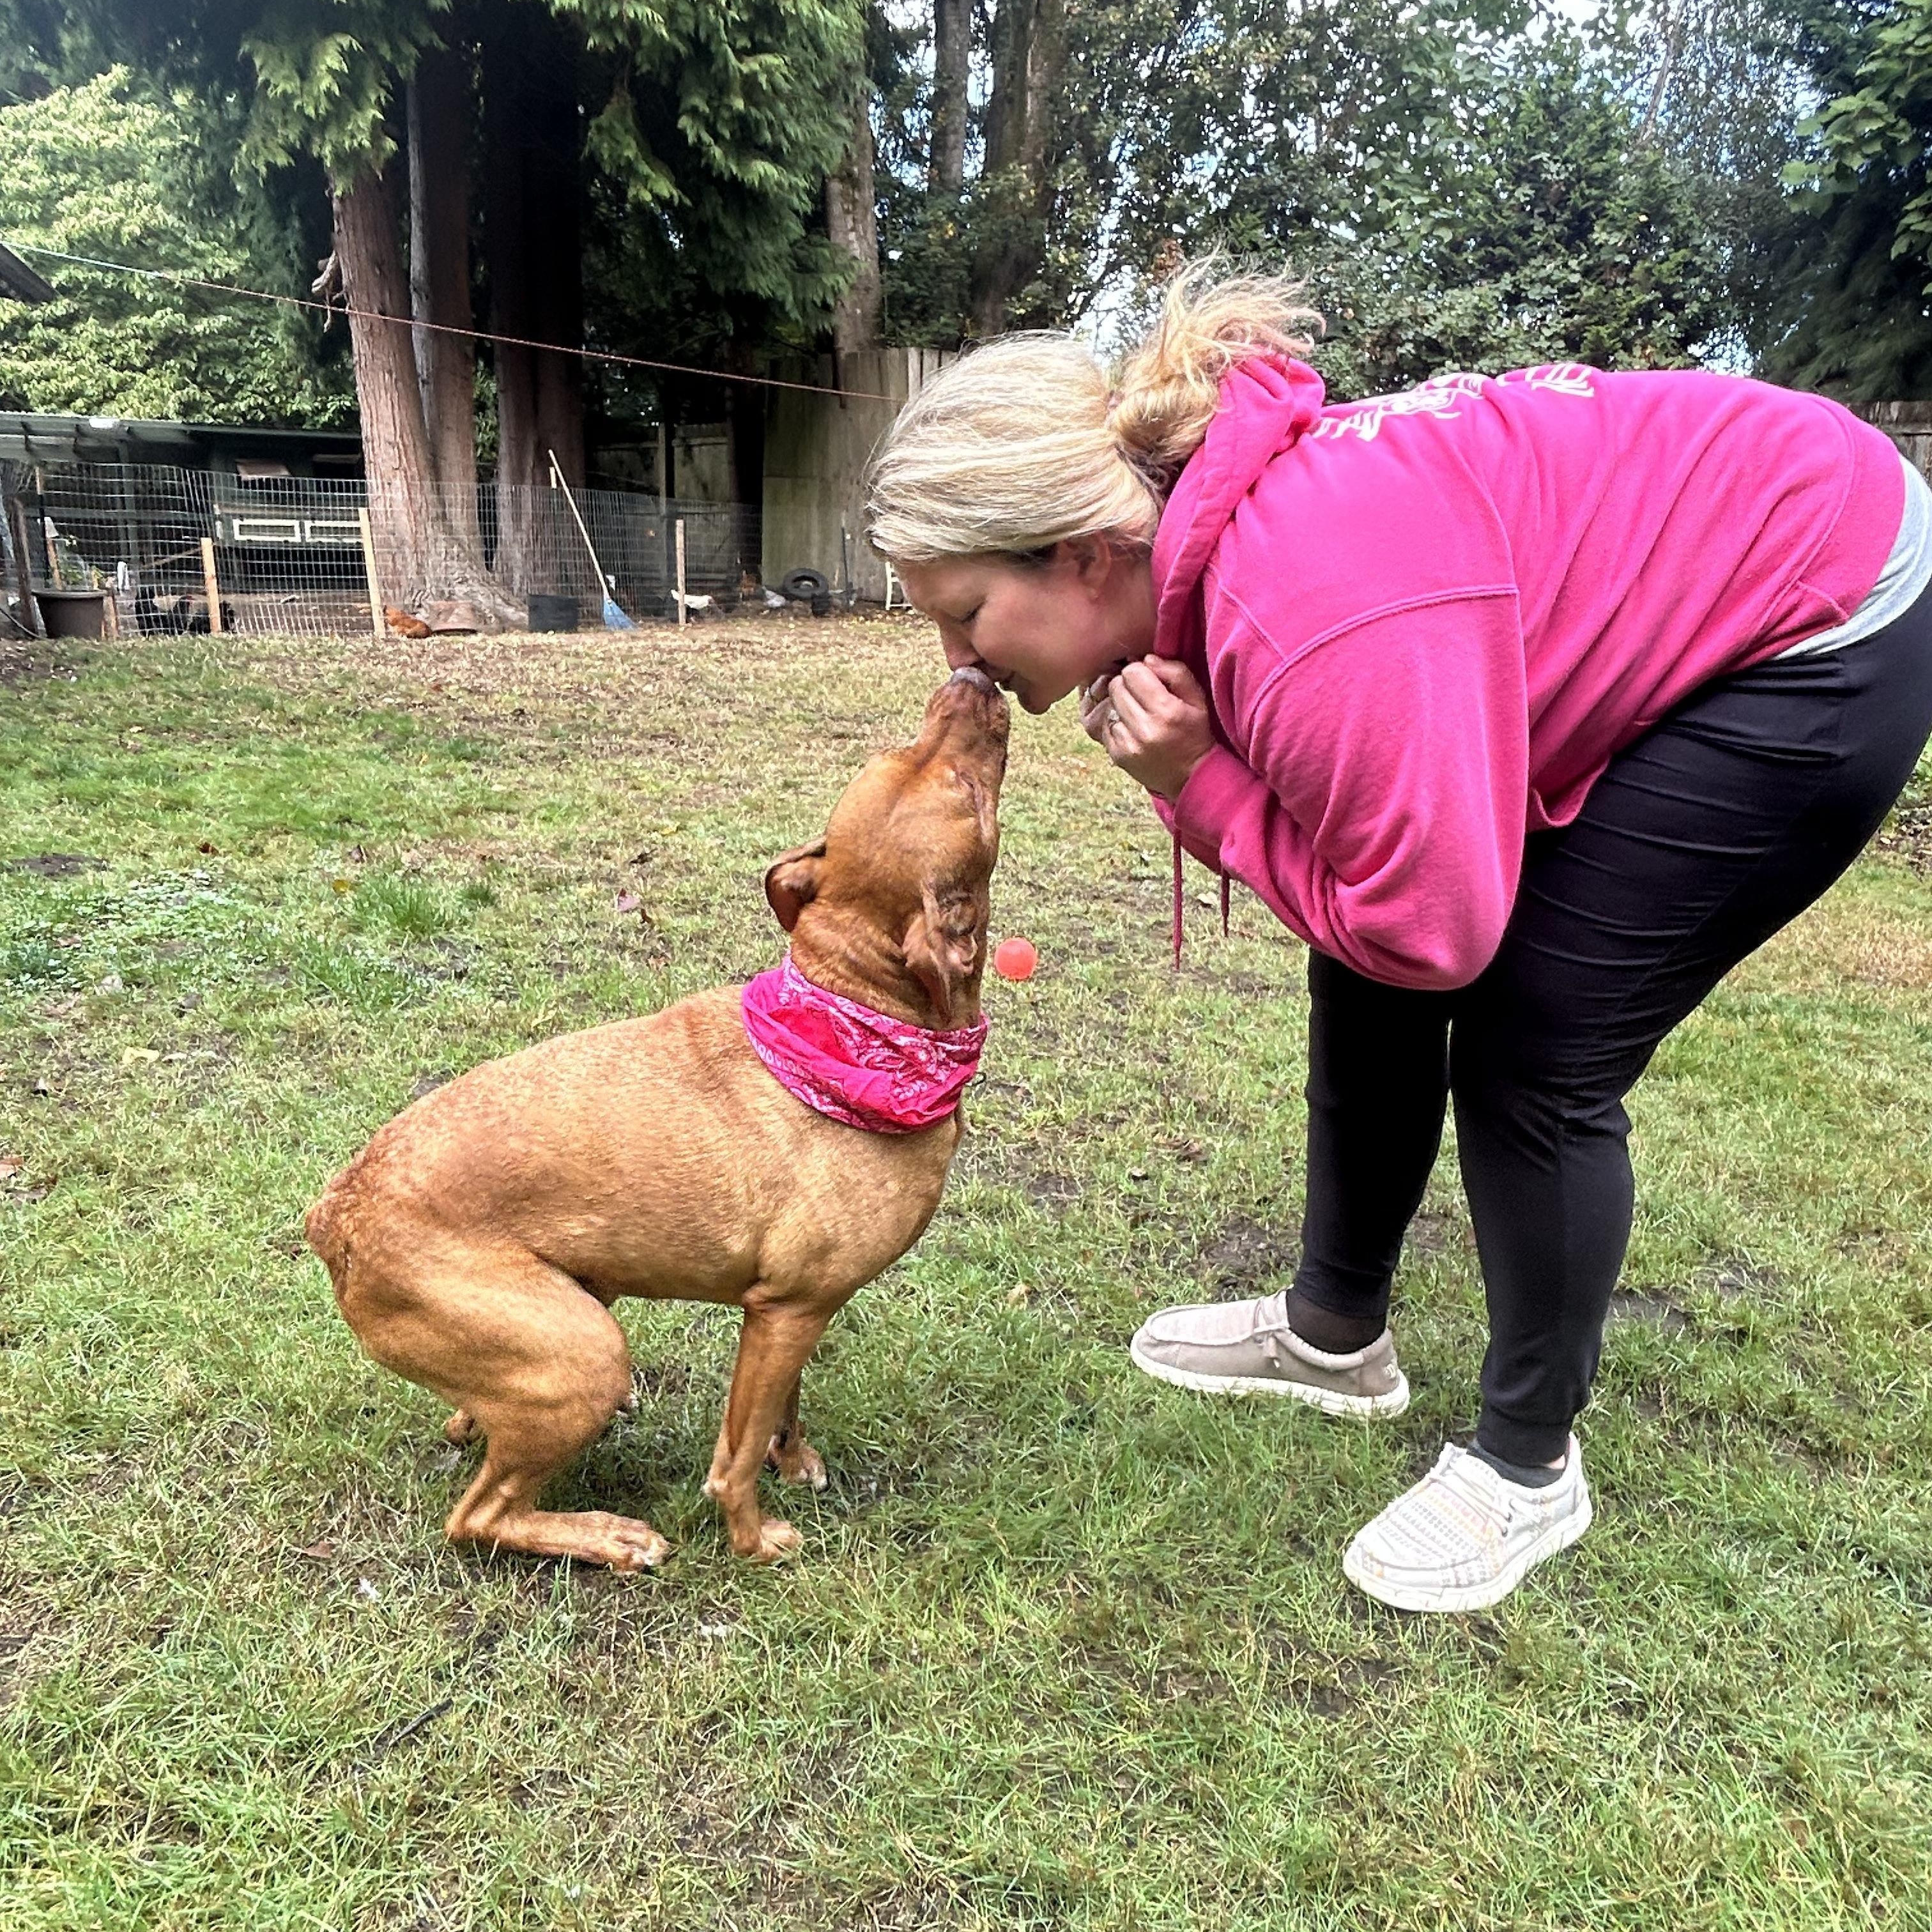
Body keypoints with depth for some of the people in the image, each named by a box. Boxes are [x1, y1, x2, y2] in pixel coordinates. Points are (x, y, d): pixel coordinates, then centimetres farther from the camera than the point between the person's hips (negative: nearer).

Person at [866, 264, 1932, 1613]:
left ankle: (1530, 1468, 16)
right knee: (1365, 982, 8)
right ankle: (1336, 1334, 29)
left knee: (1533, 1052, -9)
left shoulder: (1308, 619, -37)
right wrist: (1186, 764, -22)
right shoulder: (1186, 547, -8)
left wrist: (1202, 783, -24)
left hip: (1818, 632, -9)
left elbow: (1433, 929, -29)